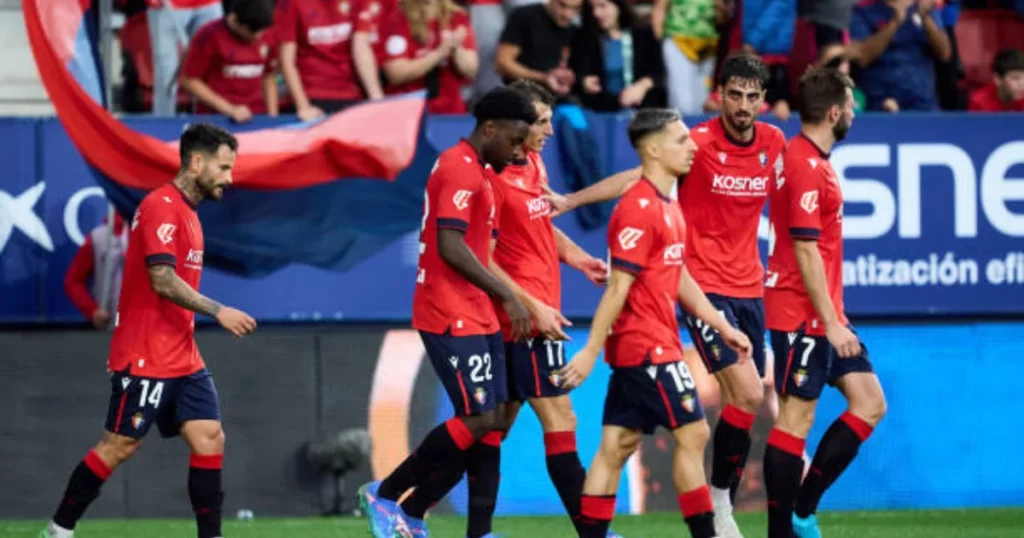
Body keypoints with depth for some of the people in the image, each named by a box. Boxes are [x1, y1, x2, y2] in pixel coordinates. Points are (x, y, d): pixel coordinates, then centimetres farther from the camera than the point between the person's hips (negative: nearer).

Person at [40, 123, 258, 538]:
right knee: (119, 446, -3)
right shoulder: (161, 207, -15)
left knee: (209, 439, -1)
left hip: (182, 359, 9)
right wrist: (216, 311, -21)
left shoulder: (186, 211, 15)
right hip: (146, 359, -9)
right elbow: (163, 281, -23)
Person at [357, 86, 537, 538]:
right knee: (478, 420, -12)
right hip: (451, 318, -10)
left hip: (477, 317, 10)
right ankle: (385, 495, 0)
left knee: (492, 422, 5)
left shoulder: (479, 171, 18)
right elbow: (450, 247, -23)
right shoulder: (459, 170, -14)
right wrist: (507, 296, -22)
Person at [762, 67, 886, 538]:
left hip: (824, 314, 10)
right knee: (796, 418, -5)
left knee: (869, 403, 8)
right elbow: (806, 251, -20)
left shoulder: (813, 160, 14)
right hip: (801, 315, -10)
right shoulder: (806, 167, -16)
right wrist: (830, 322, -20)